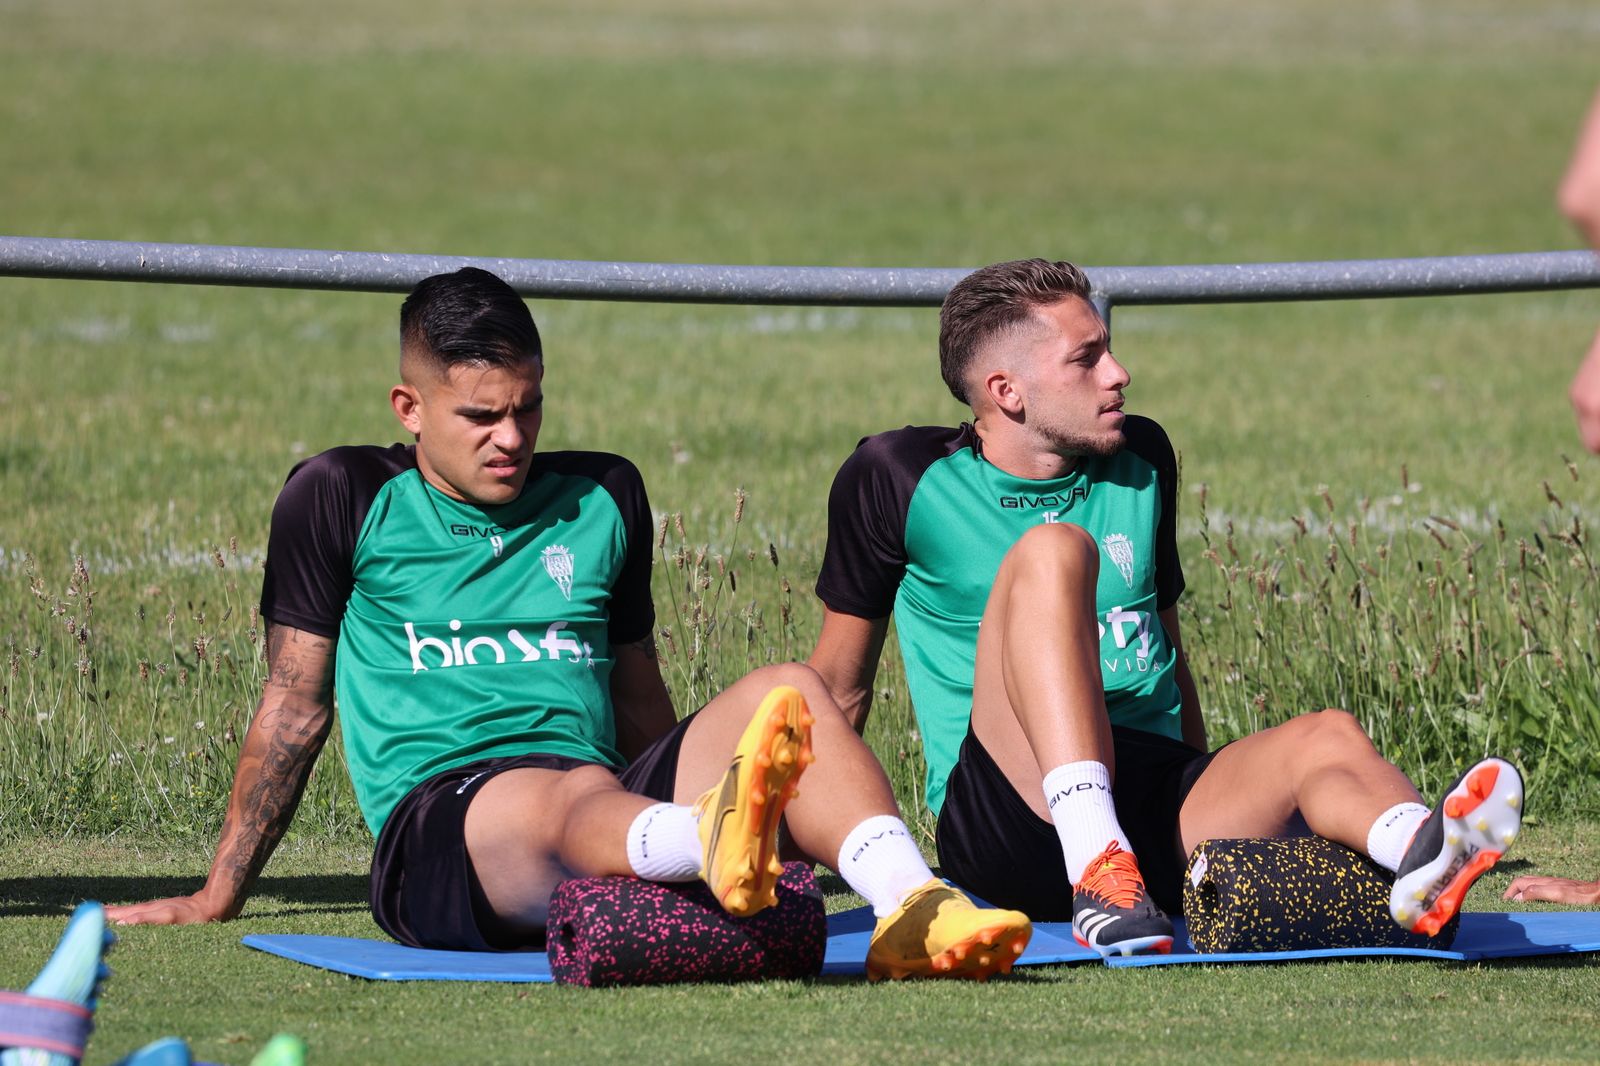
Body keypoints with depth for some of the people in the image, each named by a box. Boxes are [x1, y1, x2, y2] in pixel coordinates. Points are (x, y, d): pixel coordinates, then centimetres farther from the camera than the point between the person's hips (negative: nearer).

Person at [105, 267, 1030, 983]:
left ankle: (912, 909, -51)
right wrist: (220, 896, 18)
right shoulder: (346, 500, 12)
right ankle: (721, 847, -78)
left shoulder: (601, 500, 24)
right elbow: (295, 708, 16)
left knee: (786, 691, -23)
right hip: (435, 825, -5)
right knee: (578, 793, -41)